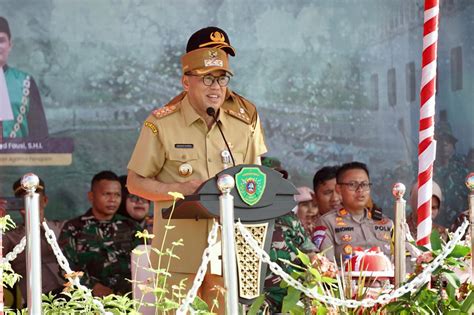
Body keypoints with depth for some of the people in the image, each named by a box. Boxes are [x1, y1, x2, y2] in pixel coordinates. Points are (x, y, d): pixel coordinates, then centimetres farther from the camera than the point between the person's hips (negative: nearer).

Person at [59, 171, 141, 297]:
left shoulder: (131, 228, 23)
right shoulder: (73, 229, 15)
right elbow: (66, 266, 3)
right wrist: (93, 287, -13)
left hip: (128, 293, 2)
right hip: (89, 296, -2)